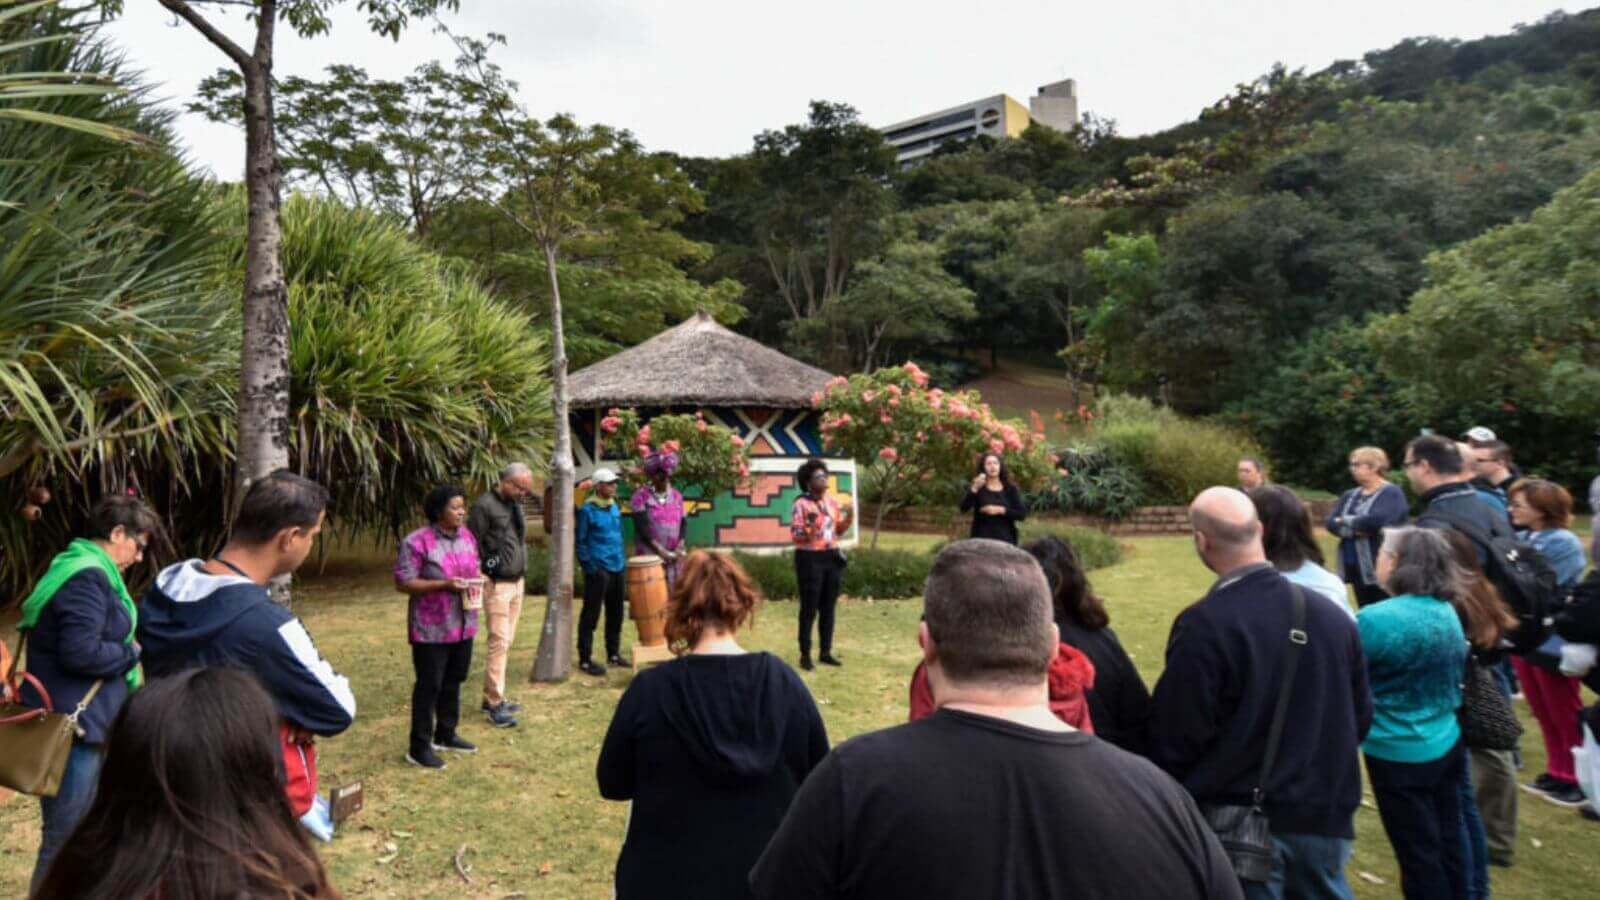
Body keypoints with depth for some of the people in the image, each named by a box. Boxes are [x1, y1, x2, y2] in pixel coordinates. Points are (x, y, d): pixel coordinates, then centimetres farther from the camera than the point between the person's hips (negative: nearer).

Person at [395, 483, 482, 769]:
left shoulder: (466, 535, 6)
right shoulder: (417, 542, -15)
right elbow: (403, 583, -17)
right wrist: (445, 584, -25)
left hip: (463, 624, 7)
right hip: (431, 628, -7)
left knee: (453, 681, 18)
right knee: (429, 686, 0)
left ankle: (445, 734, 34)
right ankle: (419, 747, 13)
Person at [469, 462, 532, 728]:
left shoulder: (516, 506, 14)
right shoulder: (484, 505, -11)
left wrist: (521, 570, 14)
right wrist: (488, 570, -12)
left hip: (517, 582, 8)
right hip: (497, 584, -8)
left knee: (507, 641, 11)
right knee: (498, 641, -8)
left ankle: (491, 696, 21)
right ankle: (495, 704, -1)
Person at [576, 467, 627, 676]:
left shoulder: (614, 507, 12)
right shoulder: (587, 510, -9)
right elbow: (580, 541, -8)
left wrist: (623, 560, 15)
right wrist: (589, 566, -13)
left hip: (617, 568, 7)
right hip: (598, 570, -7)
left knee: (616, 613, 14)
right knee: (591, 615, 0)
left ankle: (613, 653, 27)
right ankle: (585, 660, 7)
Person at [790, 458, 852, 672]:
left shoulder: (831, 501, 7)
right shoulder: (801, 504, -12)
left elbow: (839, 529, 13)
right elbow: (795, 535, -15)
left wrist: (847, 519, -5)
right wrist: (809, 525, -31)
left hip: (831, 557, 6)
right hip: (809, 559, -6)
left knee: (828, 607, 11)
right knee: (809, 608, 0)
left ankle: (826, 652, 21)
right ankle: (805, 654, 9)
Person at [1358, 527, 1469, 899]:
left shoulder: (1377, 619, -25)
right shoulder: (1448, 612, 1)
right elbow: (1451, 674, 13)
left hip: (1400, 755, -7)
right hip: (1448, 744, 7)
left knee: (1419, 855, 8)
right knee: (1448, 845, 20)